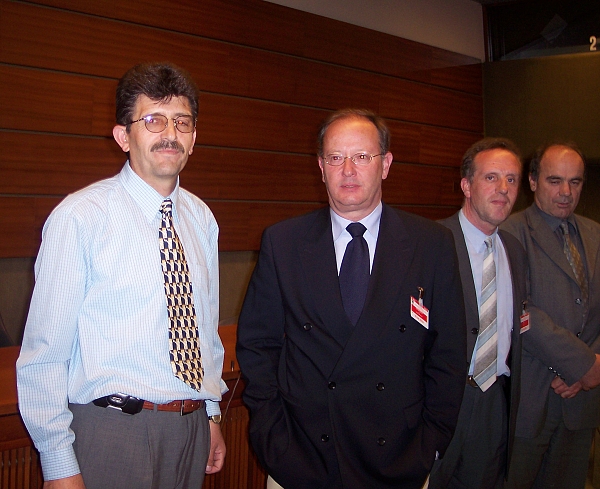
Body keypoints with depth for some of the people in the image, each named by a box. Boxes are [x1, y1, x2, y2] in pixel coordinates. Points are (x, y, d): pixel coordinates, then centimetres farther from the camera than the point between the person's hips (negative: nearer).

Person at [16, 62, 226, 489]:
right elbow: (44, 350, -12)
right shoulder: (79, 217, -13)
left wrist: (212, 413, 15)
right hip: (111, 431, -5)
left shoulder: (201, 218, 6)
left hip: (193, 425, 6)